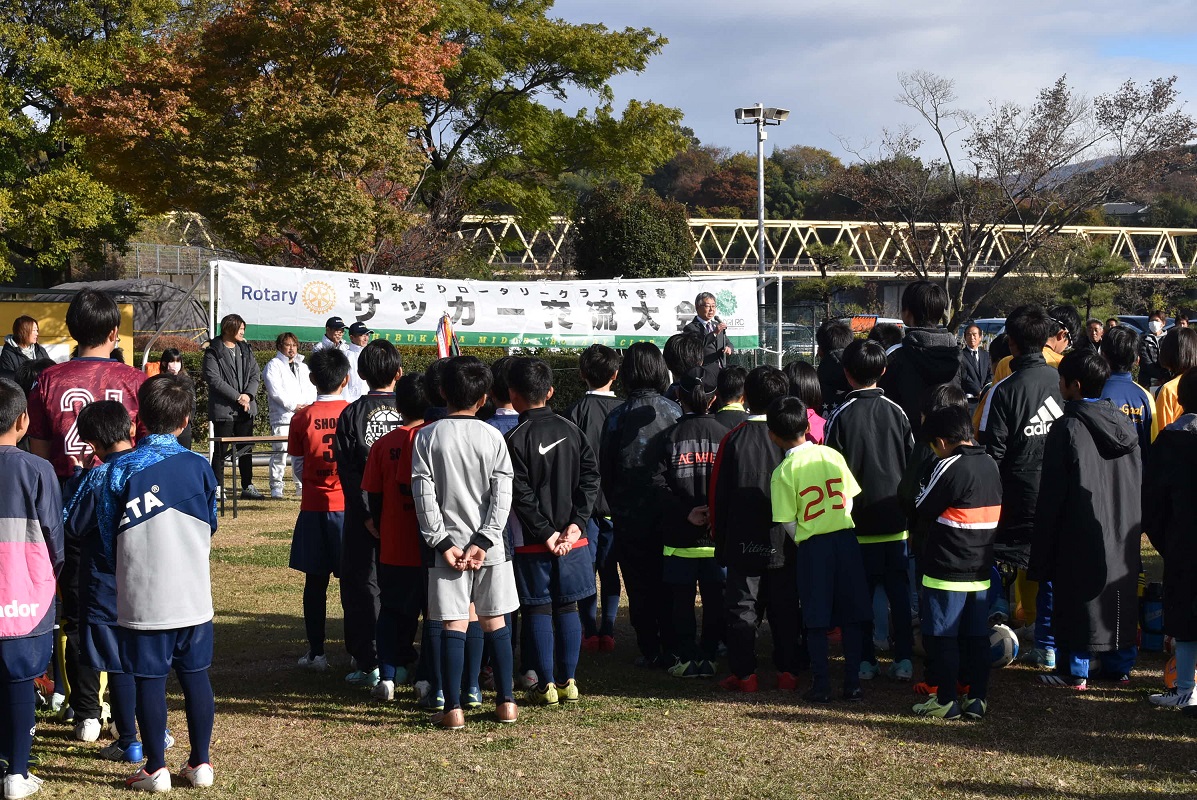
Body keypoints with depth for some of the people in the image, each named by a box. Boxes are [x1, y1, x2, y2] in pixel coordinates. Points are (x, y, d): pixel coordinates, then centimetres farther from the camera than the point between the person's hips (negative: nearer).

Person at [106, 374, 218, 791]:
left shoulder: (122, 468, -8)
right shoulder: (199, 467, -2)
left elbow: (109, 532, 0)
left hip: (141, 600, -2)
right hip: (193, 596, 2)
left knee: (149, 681, 5)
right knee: (196, 676, 11)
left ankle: (156, 769, 10)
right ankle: (200, 763, 16)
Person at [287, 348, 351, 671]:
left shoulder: (302, 418, -3)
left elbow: (298, 468, 5)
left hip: (314, 507, 0)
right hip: (349, 505, 0)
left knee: (315, 582, 8)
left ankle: (316, 653, 11)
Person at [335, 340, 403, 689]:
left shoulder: (352, 414, -5)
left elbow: (347, 470, -11)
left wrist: (367, 514, -11)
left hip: (364, 513, -2)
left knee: (362, 585, 6)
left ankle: (369, 665, 5)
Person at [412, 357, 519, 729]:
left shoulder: (428, 437, -3)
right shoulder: (493, 437, 0)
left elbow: (424, 495, -8)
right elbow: (503, 495, -7)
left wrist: (443, 542, -6)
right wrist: (483, 542, -9)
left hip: (449, 544, -1)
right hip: (490, 546, 1)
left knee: (453, 625, 1)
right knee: (494, 621, 12)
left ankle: (453, 709, 0)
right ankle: (506, 702, 15)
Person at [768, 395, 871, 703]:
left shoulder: (783, 472, -9)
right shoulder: (832, 455, 1)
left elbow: (788, 522, -7)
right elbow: (850, 499, 6)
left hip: (812, 547, -3)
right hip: (845, 538, 3)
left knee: (816, 621, 6)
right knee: (850, 615, 9)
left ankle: (821, 685, 8)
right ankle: (853, 683, 11)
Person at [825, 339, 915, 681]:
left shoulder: (841, 417, -8)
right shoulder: (897, 412, 0)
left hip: (859, 520, -3)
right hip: (895, 518, 3)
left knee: (861, 592, 6)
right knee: (899, 590, 8)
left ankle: (865, 661, 8)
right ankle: (904, 660, 8)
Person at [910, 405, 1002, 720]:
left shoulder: (950, 467, -17)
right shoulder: (991, 466, 7)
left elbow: (922, 510, -10)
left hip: (945, 573, -7)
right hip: (980, 571, 7)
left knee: (941, 636, 2)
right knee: (976, 636, 11)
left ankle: (945, 700, 5)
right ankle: (977, 699, 15)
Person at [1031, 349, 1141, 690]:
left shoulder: (1068, 428, -14)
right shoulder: (1124, 424, 6)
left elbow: (1052, 494, -12)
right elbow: (1139, 483, 12)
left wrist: (1042, 555, -7)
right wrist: (1134, 526, 20)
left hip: (1081, 534, -6)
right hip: (1123, 532, 6)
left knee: (1076, 598, 2)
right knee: (1121, 598, 14)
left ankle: (1074, 671, 7)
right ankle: (1120, 665, 22)